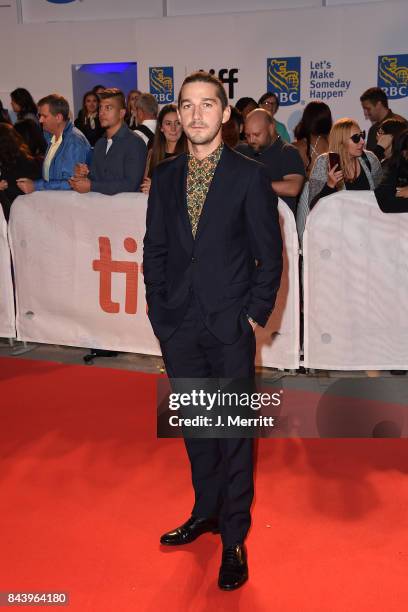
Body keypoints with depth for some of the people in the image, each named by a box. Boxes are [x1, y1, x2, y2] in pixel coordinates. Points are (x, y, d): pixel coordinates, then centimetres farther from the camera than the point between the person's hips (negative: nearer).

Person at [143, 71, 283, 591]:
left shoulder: (249, 177, -4)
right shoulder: (165, 177, 7)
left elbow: (269, 255, -3)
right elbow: (155, 251, 10)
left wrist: (255, 315, -7)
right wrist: (159, 311, 3)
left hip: (230, 326, -4)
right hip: (179, 327, 4)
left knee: (234, 430, 4)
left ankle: (234, 535, 18)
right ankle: (207, 510, 35)